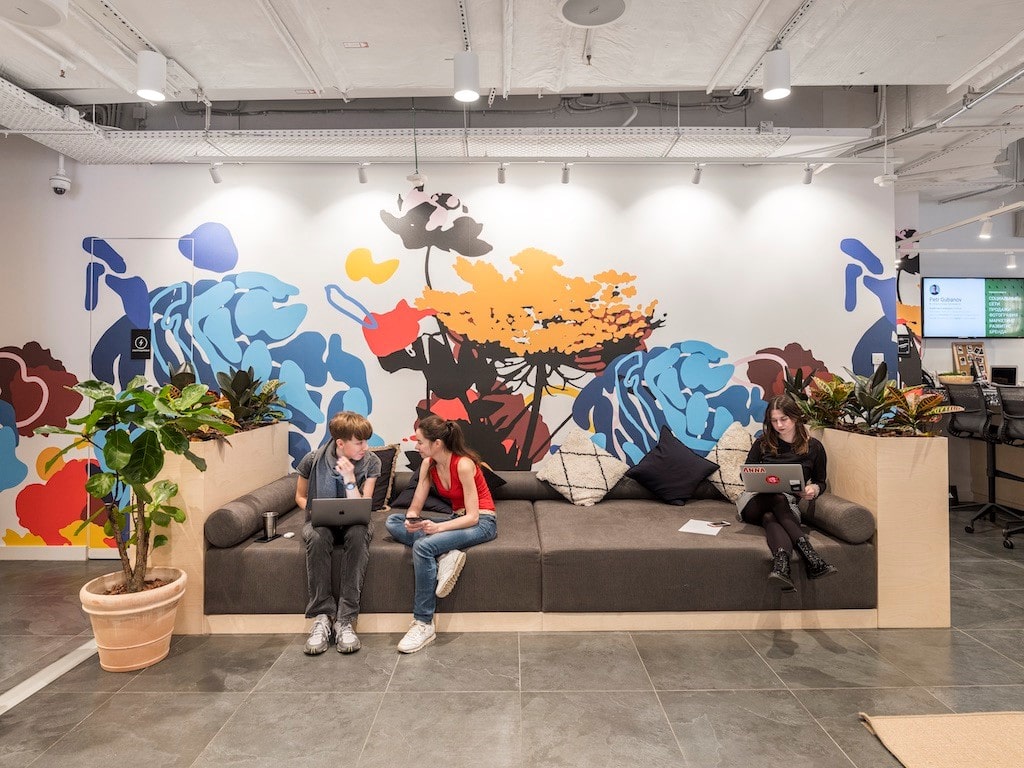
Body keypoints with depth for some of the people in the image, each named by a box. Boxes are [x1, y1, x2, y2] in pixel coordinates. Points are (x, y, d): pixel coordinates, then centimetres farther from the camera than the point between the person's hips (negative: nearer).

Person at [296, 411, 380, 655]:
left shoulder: (370, 462, -13)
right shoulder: (313, 460, -12)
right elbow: (300, 497, 5)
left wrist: (350, 479, -28)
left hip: (352, 523, 0)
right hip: (321, 522, 0)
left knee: (358, 534, -36)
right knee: (317, 536, -36)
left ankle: (345, 620, -34)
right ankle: (322, 617, -29)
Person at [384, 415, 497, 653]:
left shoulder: (463, 465, -23)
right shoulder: (428, 465, -2)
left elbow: (472, 516, -23)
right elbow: (415, 506, -1)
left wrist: (438, 527, -37)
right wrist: (411, 520, -25)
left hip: (481, 522, -8)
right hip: (457, 518, 8)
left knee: (423, 546, -32)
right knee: (393, 522, -6)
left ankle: (423, 625, -22)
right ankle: (445, 555, -19)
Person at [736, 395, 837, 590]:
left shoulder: (814, 447, 9)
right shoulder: (763, 443, 10)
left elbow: (821, 482, 16)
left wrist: (814, 489, -9)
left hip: (788, 504, 0)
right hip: (756, 499, 0)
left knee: (770, 516, -39)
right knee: (778, 499, -37)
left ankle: (781, 567, -65)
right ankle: (810, 556, -53)